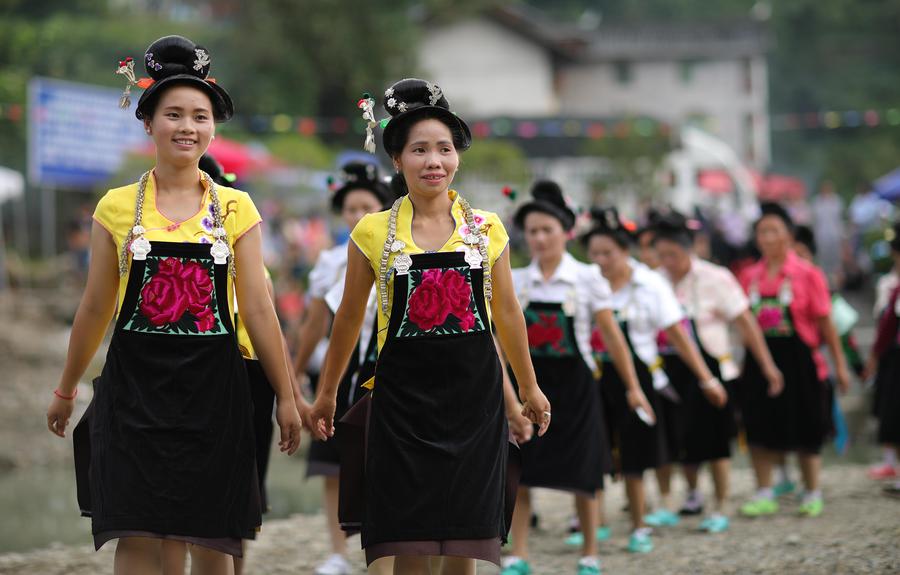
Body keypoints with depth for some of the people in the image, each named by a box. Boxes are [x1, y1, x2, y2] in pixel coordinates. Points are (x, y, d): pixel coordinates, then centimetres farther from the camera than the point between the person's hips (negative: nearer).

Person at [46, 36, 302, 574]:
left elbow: (259, 309, 5)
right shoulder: (119, 207, 3)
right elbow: (96, 309, 12)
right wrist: (66, 390, 17)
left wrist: (286, 397, 3)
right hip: (136, 385, 0)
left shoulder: (235, 208, 4)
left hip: (213, 387, 1)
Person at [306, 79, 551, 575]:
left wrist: (529, 388, 19)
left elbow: (507, 314, 14)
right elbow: (349, 319, 11)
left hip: (474, 398, 1)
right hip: (404, 399, -1)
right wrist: (326, 394, 16)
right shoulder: (373, 232, 1)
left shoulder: (487, 229, 4)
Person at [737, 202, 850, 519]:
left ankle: (812, 494, 18)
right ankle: (764, 495, 14)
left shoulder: (807, 274, -5)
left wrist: (839, 364, -3)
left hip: (798, 360, -3)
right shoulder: (750, 276, 6)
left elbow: (824, 322, -4)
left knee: (805, 432, 5)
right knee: (760, 429, 4)